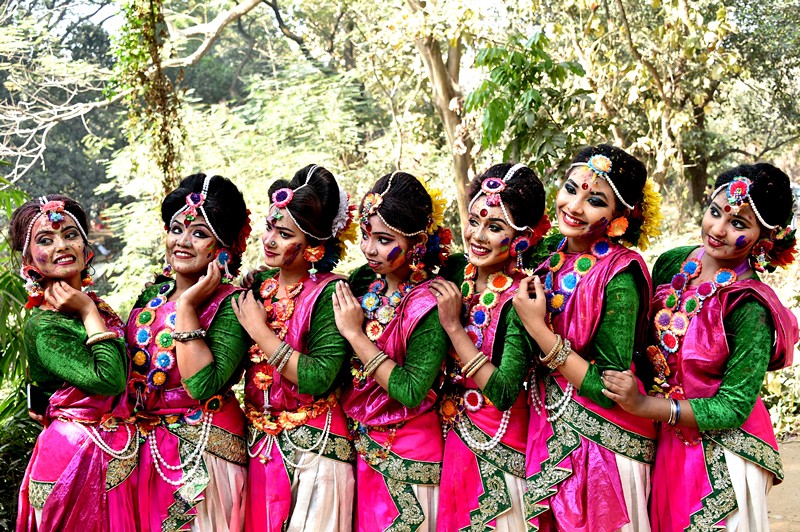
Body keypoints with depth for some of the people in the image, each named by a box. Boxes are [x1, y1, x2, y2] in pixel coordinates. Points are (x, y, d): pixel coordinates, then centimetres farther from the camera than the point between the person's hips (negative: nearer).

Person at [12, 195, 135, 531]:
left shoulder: (98, 306, 7)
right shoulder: (41, 327, -15)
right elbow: (109, 379, -24)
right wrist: (89, 314, -15)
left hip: (120, 454, 7)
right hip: (77, 456, -7)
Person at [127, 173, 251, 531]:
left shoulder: (230, 305, -14)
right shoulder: (152, 296, 6)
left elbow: (205, 386, -26)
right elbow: (127, 367, 13)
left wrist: (187, 307, -23)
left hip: (202, 455, -6)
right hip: (144, 449, 6)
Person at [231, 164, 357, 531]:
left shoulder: (329, 294, -14)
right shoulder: (258, 286, 4)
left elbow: (317, 379, -24)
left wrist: (260, 329, -18)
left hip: (312, 448, -6)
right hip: (258, 444, 6)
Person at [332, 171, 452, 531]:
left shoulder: (429, 305, -19)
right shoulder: (363, 281, -2)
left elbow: (412, 392, -25)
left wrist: (355, 333, -22)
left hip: (404, 453, -6)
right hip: (358, 441, 6)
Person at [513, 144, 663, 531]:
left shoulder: (619, 276, -21)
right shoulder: (554, 259, 0)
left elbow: (609, 389, -22)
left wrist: (538, 327, -22)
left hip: (603, 448, -7)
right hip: (550, 433, 7)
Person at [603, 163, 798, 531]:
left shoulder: (750, 308, -23)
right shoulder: (672, 263, -6)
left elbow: (734, 408, -21)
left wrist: (644, 405, -26)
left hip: (721, 455, -6)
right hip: (663, 439, 6)